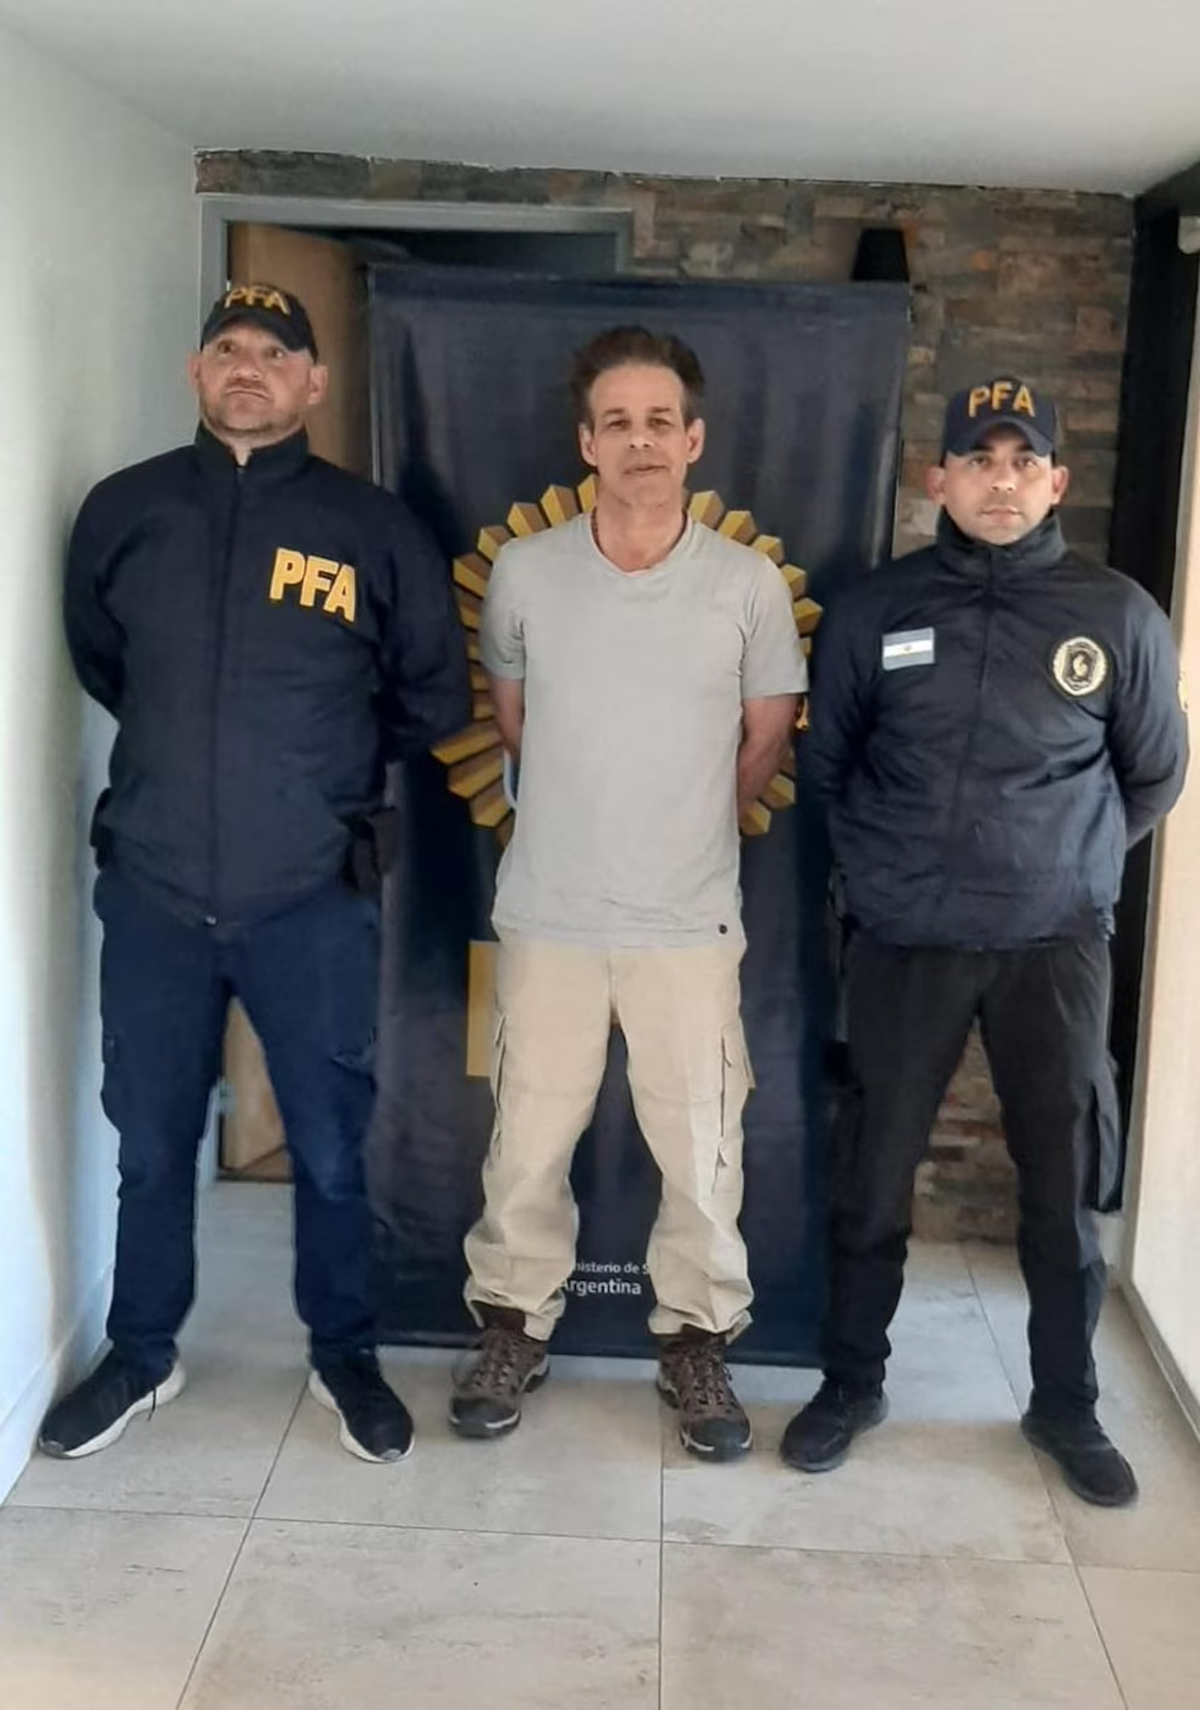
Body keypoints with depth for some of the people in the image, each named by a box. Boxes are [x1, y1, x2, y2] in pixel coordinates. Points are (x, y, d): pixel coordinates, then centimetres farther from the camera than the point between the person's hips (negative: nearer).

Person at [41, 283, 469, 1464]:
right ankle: (141, 1356, 36)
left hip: (313, 899, -1)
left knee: (330, 1150, 11)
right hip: (153, 891, 2)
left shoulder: (371, 527, -3)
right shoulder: (122, 512, 1)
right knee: (150, 1147, 15)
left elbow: (435, 697, 8)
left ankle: (345, 1356, 32)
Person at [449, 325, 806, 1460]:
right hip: (547, 916, 1)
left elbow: (766, 741, 8)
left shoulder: (750, 585, -4)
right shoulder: (523, 572, -2)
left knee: (702, 1149, 8)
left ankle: (696, 1341, 27)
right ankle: (514, 1328, 30)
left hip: (690, 921, 0)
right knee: (527, 1142, 10)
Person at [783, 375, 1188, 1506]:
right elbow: (826, 764, 12)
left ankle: (1066, 1406, 28)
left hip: (1057, 944, 0)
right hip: (903, 941, 0)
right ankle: (851, 1382, 28)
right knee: (872, 1178, 8)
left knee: (1067, 1187, 8)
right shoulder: (874, 610, -1)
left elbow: (1154, 777, 11)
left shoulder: (1119, 617, -1)